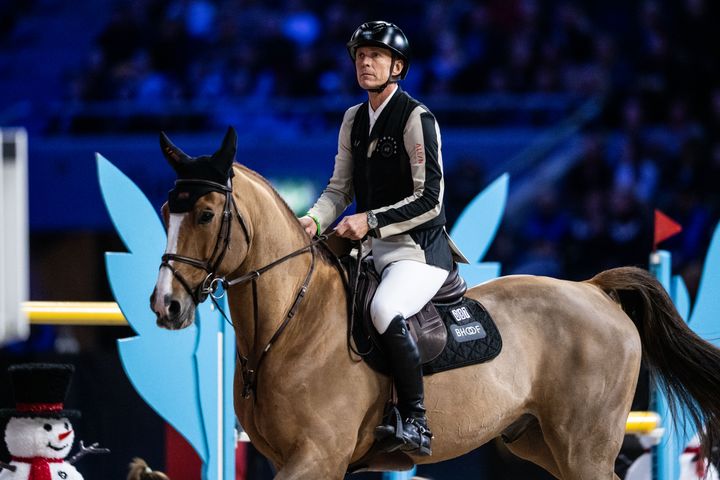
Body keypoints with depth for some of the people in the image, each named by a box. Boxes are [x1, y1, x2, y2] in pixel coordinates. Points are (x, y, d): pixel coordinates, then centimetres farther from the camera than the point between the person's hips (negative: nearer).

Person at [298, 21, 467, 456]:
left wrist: (371, 221, -22)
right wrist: (315, 220, -4)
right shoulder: (353, 120, 13)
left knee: (385, 310, -35)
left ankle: (416, 424, -29)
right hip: (373, 248, 9)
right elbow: (340, 188, 16)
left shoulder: (416, 118, -11)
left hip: (419, 248, -9)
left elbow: (429, 200, -15)